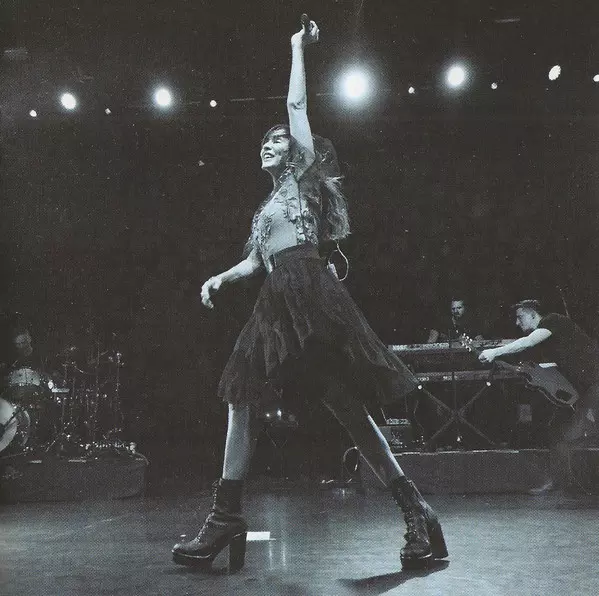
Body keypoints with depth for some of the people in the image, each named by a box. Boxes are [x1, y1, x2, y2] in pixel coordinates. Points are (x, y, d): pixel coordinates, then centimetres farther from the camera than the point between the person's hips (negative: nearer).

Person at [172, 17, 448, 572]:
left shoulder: (305, 172, 11)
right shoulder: (267, 203, 30)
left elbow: (297, 103, 6)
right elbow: (255, 260, 25)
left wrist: (298, 46, 15)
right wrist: (219, 278, 10)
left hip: (309, 296, -8)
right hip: (275, 303, 8)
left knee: (347, 405, -9)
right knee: (242, 397, 2)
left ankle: (415, 510, -1)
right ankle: (226, 516, 8)